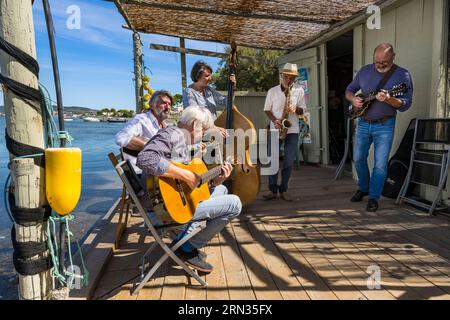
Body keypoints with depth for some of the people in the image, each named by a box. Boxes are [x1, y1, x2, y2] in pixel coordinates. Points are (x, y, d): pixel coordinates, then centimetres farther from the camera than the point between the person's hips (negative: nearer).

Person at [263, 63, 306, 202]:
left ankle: (283, 190, 13)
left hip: (292, 130, 1)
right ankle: (273, 190, 8)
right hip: (275, 130, 0)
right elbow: (267, 109, 7)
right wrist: (275, 120, -11)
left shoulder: (299, 91, 4)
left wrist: (295, 109, -16)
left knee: (289, 161, 0)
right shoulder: (272, 91, 3)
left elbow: (302, 110, 7)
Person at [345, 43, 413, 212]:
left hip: (384, 125, -4)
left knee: (380, 164, -4)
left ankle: (374, 197, 10)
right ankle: (363, 188, 32)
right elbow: (349, 90, 14)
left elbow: (405, 105, -14)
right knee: (358, 159, 11)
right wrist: (353, 99, -9)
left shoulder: (402, 75, -8)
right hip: (363, 123, 4)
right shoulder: (364, 71, 4)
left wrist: (388, 100, -33)